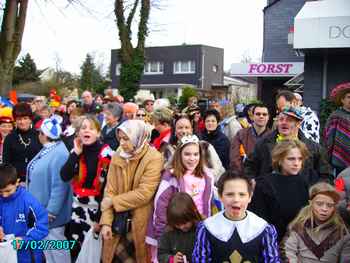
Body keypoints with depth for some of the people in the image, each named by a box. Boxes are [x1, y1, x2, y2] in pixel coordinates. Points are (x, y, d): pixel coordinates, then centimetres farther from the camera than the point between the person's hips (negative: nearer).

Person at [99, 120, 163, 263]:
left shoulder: (154, 158, -14)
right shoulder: (117, 156, 0)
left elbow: (144, 194, -19)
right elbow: (110, 190, -2)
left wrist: (113, 201, -13)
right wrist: (106, 221, -11)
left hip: (139, 221, -4)